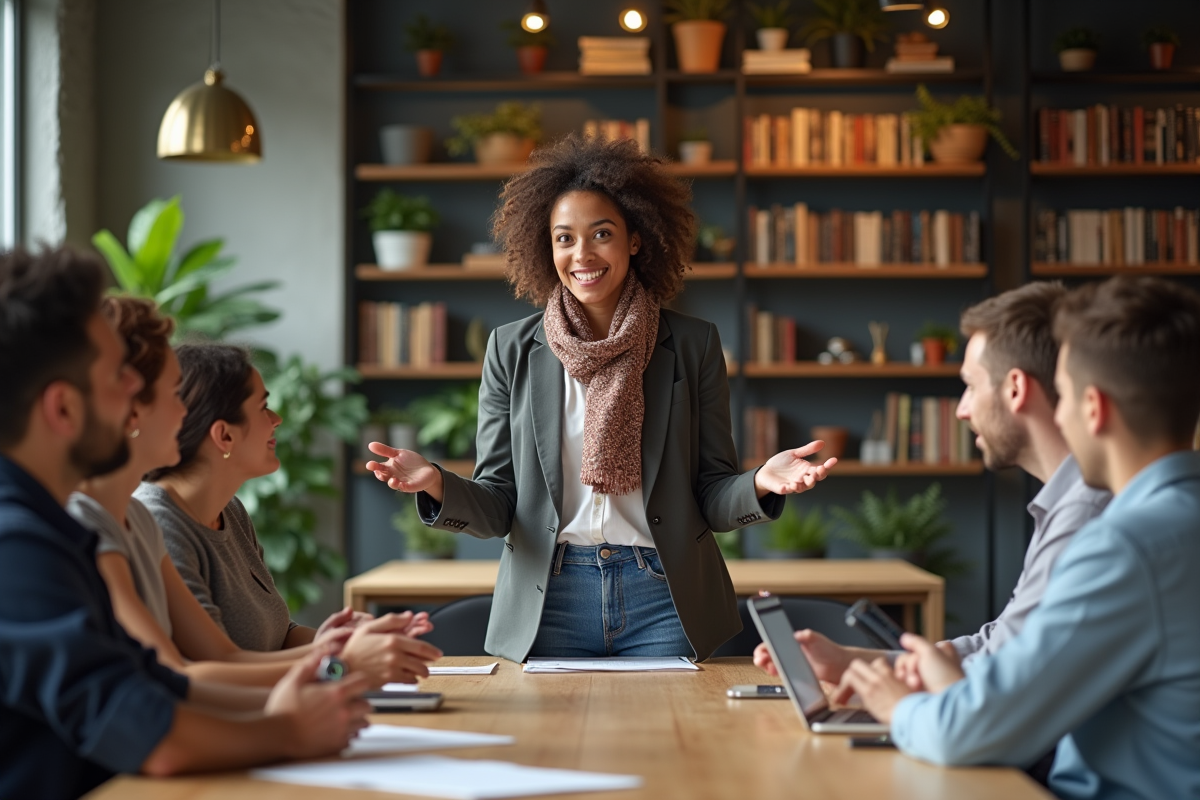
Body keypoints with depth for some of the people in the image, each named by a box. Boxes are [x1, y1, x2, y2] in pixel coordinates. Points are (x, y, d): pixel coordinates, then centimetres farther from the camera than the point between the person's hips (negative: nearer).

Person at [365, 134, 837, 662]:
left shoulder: (693, 345, 3)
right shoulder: (512, 350, 5)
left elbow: (711, 498, 3)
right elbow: (498, 508, 2)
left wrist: (760, 484, -19)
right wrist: (436, 485, -18)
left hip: (662, 602, 0)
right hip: (549, 603, 1)